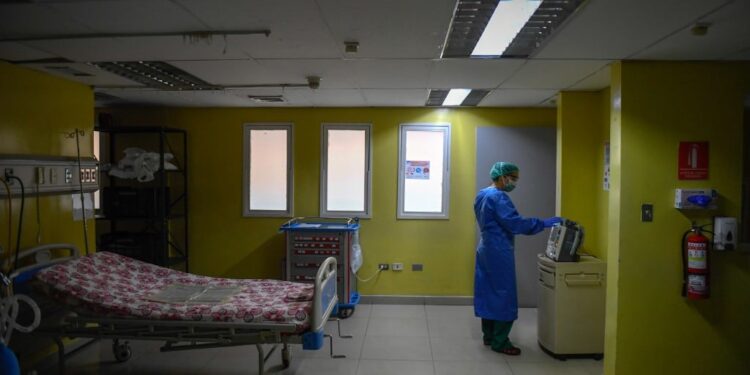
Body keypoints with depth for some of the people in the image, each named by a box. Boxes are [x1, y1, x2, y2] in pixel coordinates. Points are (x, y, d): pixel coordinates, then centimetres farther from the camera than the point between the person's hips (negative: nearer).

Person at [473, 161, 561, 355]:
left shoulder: (482, 194, 12)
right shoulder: (498, 197, -19)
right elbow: (515, 223, -26)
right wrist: (545, 223, -22)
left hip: (486, 250, 10)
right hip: (499, 253, -10)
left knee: (488, 294, 14)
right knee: (504, 296, -2)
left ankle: (489, 335, 23)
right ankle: (499, 342, 5)